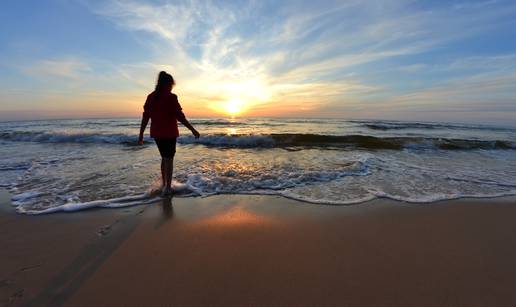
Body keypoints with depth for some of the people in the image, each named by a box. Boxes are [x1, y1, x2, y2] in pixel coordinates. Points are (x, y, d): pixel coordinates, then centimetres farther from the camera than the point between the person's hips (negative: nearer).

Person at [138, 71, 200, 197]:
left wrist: (141, 134, 10)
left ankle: (164, 184, 31)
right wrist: (193, 130, -11)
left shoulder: (151, 97, 5)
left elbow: (145, 117, 5)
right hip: (169, 133, -5)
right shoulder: (171, 97, -11)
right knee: (169, 159, 5)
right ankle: (167, 188, 9)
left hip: (156, 133, 6)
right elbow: (180, 116, -16)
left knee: (164, 158, 21)